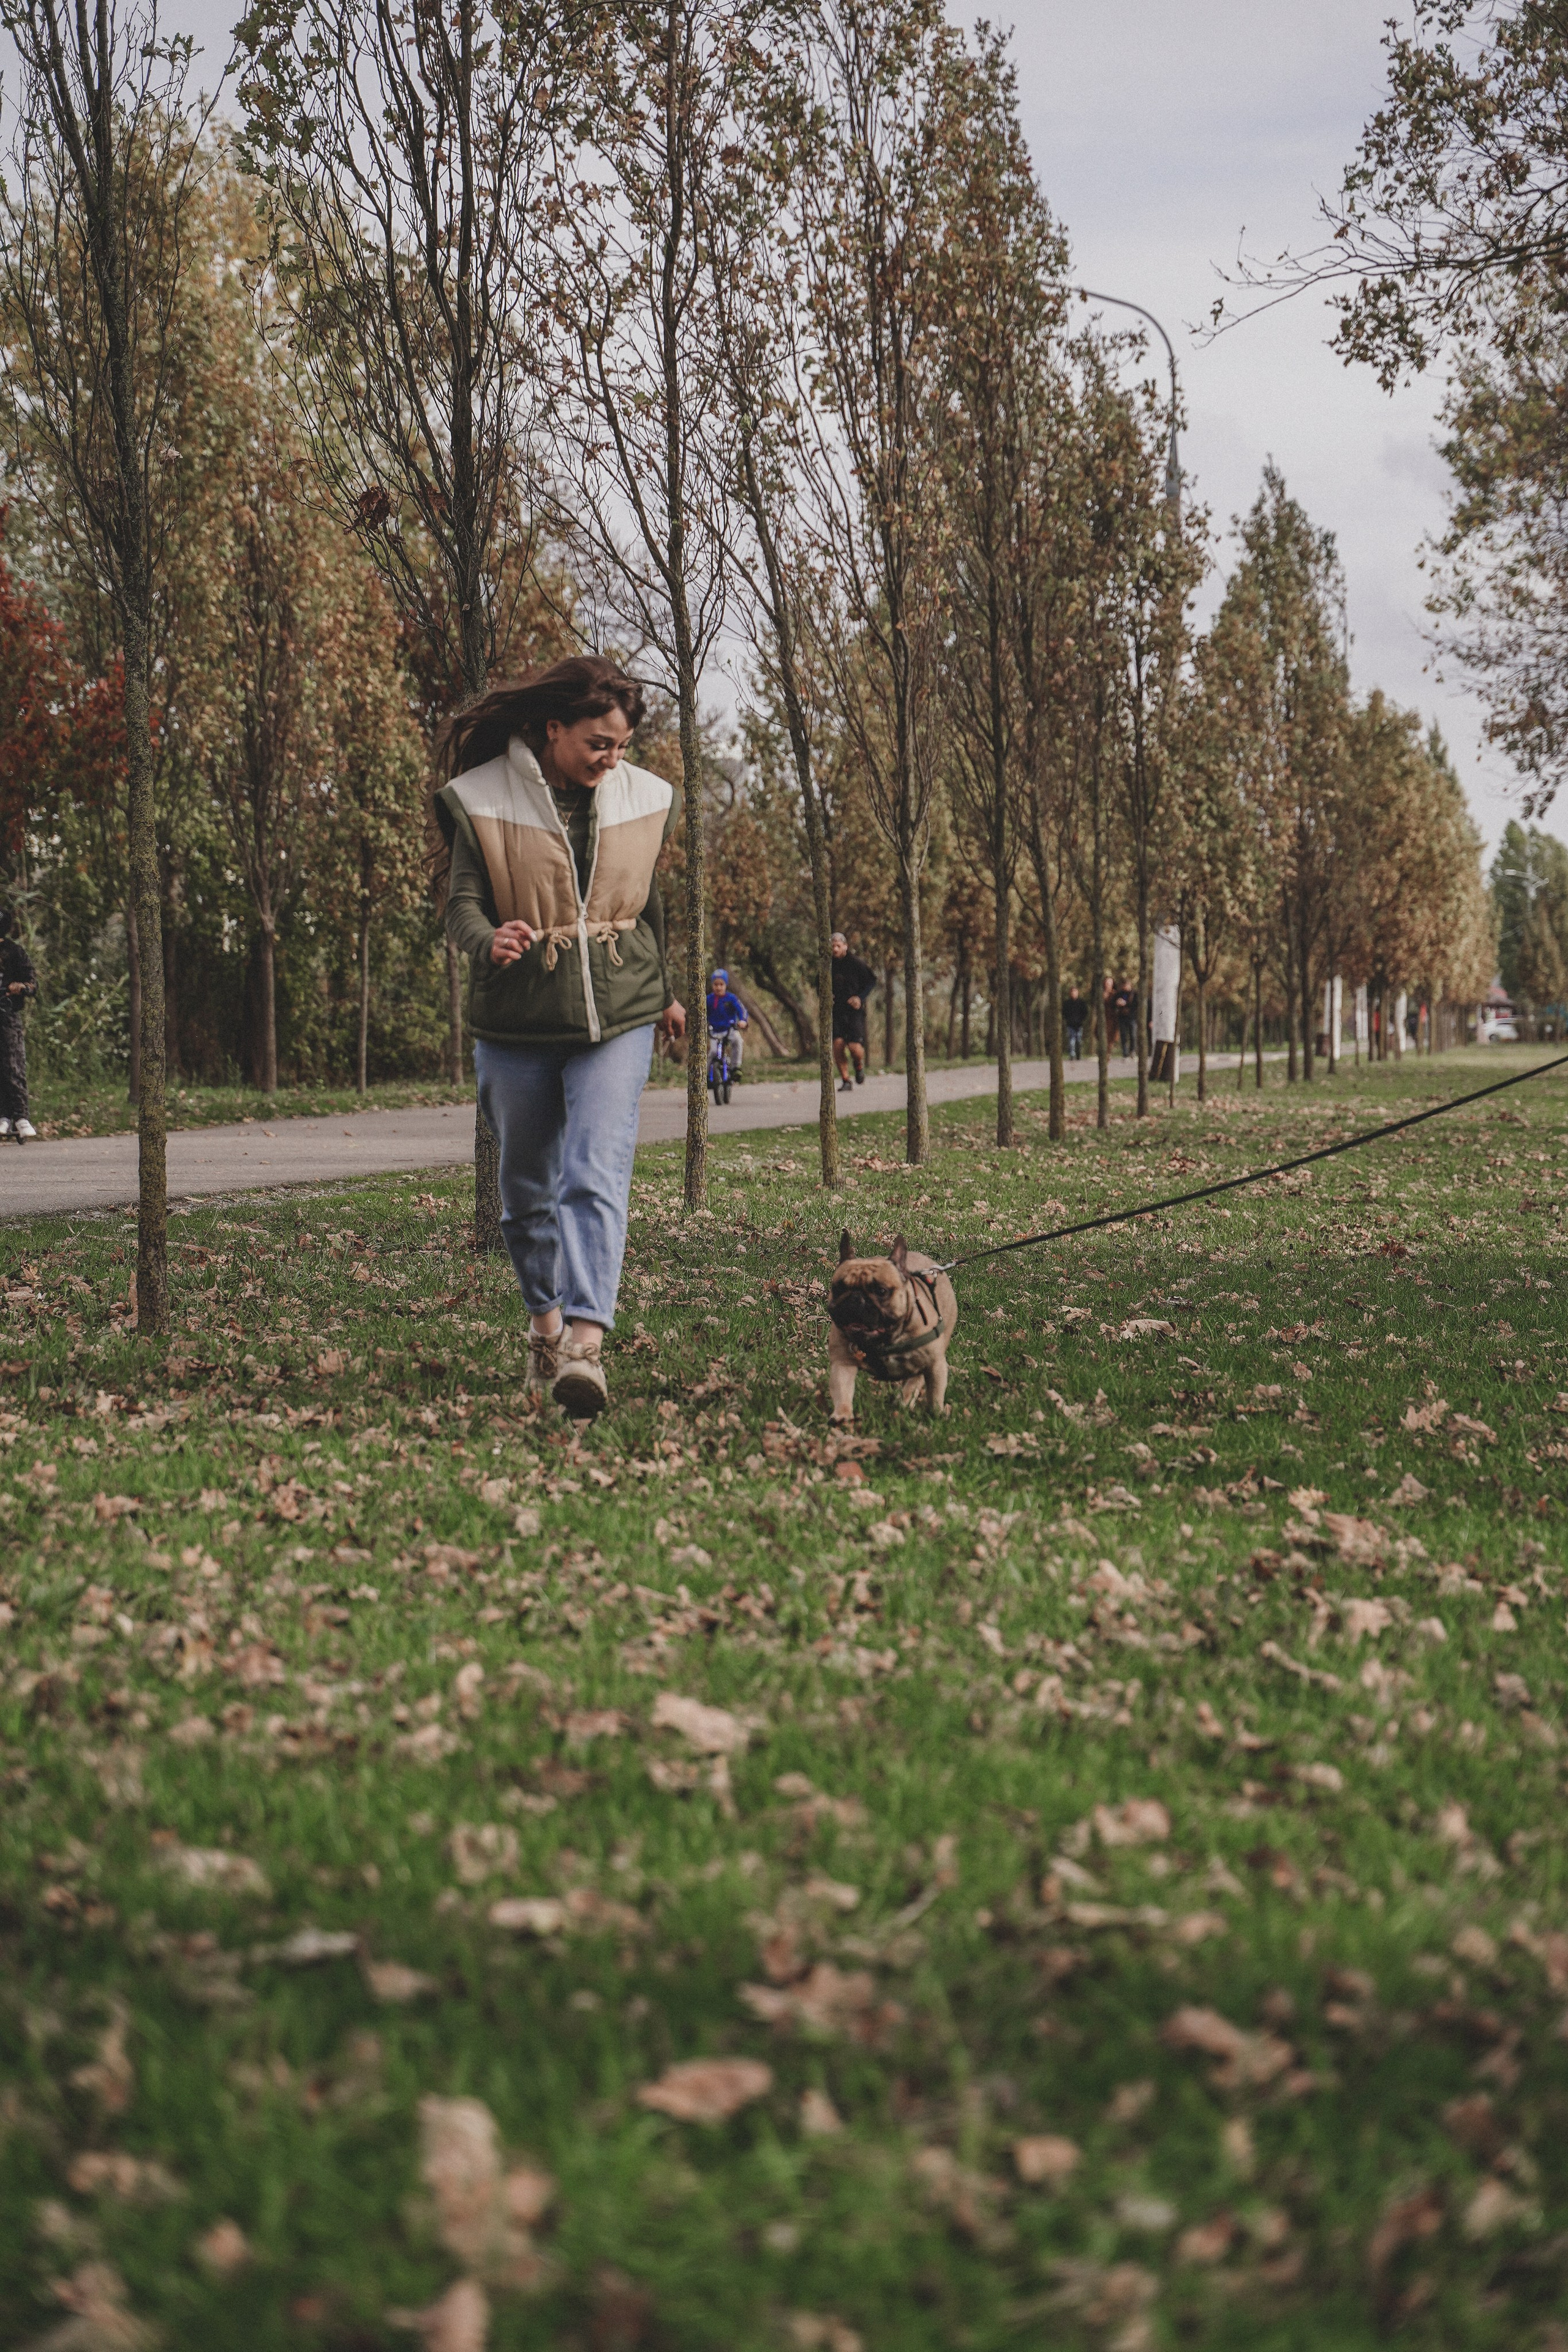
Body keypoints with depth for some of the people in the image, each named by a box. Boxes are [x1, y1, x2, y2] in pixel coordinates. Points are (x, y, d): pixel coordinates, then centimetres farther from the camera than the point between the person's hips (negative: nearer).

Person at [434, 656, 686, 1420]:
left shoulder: (642, 799, 4)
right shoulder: (482, 800, -7)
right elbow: (462, 904, -12)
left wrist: (663, 992, 30)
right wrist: (489, 942, -36)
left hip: (616, 1019, 1)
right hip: (516, 1024, 0)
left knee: (597, 1177, -16)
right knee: (526, 1185, 13)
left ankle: (586, 1342, -25)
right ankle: (544, 1319, 35)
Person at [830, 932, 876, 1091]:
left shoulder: (856, 963, -5)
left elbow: (872, 981, 4)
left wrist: (861, 997, -10)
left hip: (854, 1011, -3)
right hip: (836, 1011, 3)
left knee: (854, 1047, -14)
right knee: (838, 1045, -11)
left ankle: (859, 1066, 22)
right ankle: (846, 1081, 2)